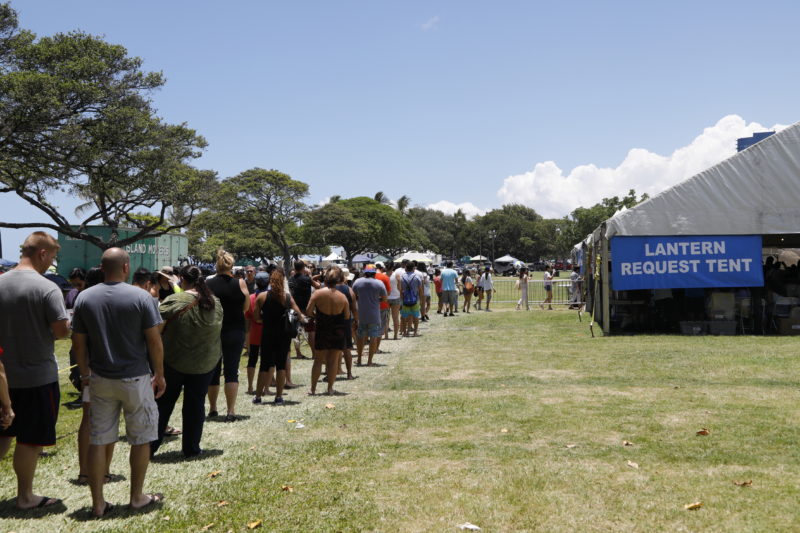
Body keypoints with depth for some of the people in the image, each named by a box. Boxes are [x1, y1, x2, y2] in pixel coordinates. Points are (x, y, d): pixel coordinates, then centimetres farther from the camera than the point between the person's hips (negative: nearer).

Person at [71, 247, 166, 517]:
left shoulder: (84, 298, -1)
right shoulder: (140, 297, -11)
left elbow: (78, 341, 2)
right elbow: (154, 341, -10)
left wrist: (85, 373, 14)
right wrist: (159, 375, 1)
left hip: (100, 380, 3)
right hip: (135, 378, -3)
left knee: (97, 440, 10)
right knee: (140, 439, 11)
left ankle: (98, 503, 16)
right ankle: (137, 497, 21)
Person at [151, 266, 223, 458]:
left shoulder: (173, 301, -15)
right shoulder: (215, 303, 1)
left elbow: (156, 328, -13)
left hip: (173, 362, -3)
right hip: (205, 363, 3)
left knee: (162, 404, 9)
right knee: (195, 405, 10)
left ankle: (150, 446, 14)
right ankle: (191, 448, 15)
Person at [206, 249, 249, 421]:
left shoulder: (208, 284, -5)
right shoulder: (239, 283, -7)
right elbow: (246, 307, 0)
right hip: (235, 331, -1)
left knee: (213, 370, 14)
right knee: (232, 371, 2)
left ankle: (212, 409, 23)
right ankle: (231, 411, -3)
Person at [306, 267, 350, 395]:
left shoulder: (317, 293, -12)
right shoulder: (342, 297, -9)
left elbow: (308, 311, -11)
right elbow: (347, 316, -1)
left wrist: (317, 316, 8)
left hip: (322, 330, 0)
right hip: (338, 332, 0)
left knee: (318, 360, 11)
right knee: (333, 360, 8)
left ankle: (313, 389, 12)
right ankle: (330, 389, 11)